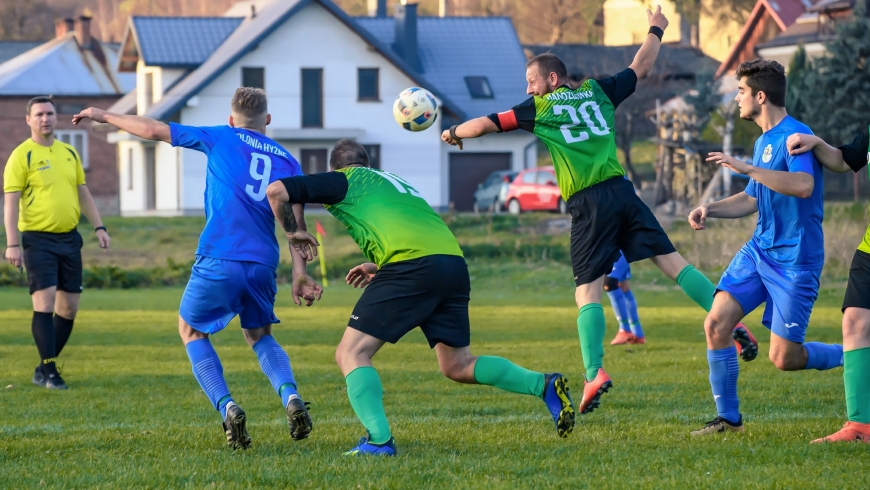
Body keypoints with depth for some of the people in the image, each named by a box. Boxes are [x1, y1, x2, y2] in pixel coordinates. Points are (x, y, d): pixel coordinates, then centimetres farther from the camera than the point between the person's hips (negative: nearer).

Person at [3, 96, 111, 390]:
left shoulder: (69, 153, 13)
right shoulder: (22, 156, -5)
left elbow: (83, 194, 20)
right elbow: (11, 202, -10)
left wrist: (98, 227, 11)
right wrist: (12, 243, -17)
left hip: (69, 238, 6)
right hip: (38, 239, -6)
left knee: (68, 307, 6)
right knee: (45, 302, -13)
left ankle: (45, 368, 18)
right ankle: (48, 371, -8)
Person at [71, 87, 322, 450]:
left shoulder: (222, 138, 8)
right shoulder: (286, 160, 15)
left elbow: (154, 130, 8)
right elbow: (295, 219, 5)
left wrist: (104, 117, 20)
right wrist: (299, 273, 2)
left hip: (218, 259, -3)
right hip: (263, 264, 3)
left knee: (192, 331, 19)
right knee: (259, 336, 26)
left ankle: (227, 407, -2)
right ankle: (290, 396, -3)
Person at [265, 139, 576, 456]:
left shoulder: (343, 180, 15)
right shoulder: (393, 181, 35)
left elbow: (276, 191, 6)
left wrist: (292, 231, 22)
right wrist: (378, 266, 46)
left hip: (413, 268, -7)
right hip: (454, 263, 7)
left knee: (351, 354, -1)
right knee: (458, 366, 19)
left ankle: (379, 440, -17)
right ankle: (545, 386, 6)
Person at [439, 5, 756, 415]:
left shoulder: (539, 108, 6)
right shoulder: (597, 92, 16)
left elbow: (486, 124, 11)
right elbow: (641, 68, 30)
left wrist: (453, 133, 31)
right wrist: (656, 31, 46)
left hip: (588, 204, -4)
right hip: (621, 191, 4)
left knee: (588, 292, -4)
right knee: (672, 261, 2)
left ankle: (595, 373, -18)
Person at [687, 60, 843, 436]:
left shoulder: (793, 135, -16)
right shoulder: (763, 141, 13)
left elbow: (803, 186, -35)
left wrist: (747, 168, -33)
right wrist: (710, 210, 9)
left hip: (794, 260, -8)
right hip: (759, 250, 8)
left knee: (784, 359, -7)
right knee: (716, 324, -6)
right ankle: (728, 418, 6)